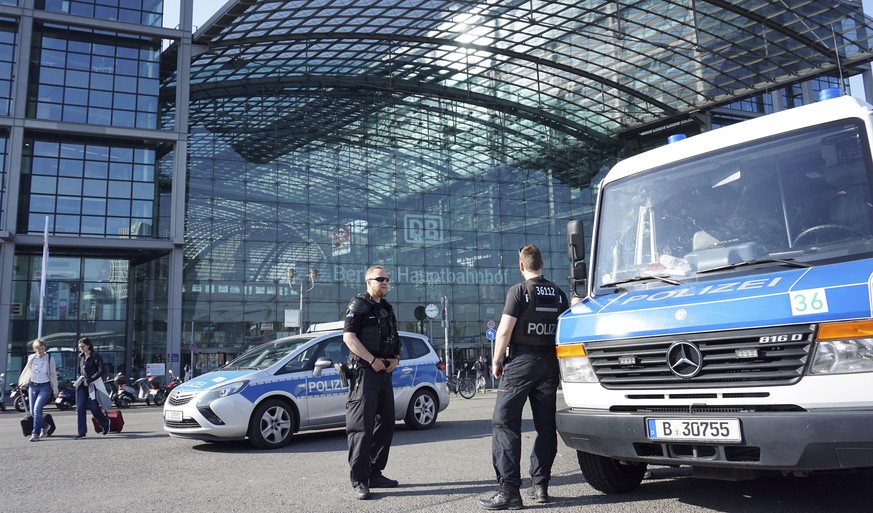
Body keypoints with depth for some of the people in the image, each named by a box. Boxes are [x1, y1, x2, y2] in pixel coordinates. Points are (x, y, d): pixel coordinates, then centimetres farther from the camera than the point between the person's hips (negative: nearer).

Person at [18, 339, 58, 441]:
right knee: (33, 411, 7)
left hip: (45, 387, -4)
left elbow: (53, 375, 0)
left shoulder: (49, 358, -4)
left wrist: (55, 390, 0)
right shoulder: (31, 358, 4)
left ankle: (36, 433, -13)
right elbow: (27, 371, 18)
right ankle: (44, 426, 33)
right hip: (33, 386, 4)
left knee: (37, 409, -19)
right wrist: (23, 383, 19)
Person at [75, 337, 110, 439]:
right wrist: (81, 379, 7)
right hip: (82, 385, 6)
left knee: (94, 407, -5)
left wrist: (89, 380, -16)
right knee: (80, 408, -4)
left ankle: (105, 423, 22)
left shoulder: (95, 356, -7)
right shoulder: (80, 357, 11)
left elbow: (101, 371, -13)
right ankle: (82, 432, 0)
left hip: (93, 384, -6)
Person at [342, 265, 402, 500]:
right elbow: (348, 336, -15)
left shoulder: (386, 308, 17)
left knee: (385, 424, 11)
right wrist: (373, 360, -18)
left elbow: (395, 338, 23)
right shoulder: (359, 305, -6)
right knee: (362, 427, -8)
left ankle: (375, 474, 20)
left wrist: (395, 358, 3)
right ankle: (359, 479, -4)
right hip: (364, 372, -8)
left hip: (384, 373, 8)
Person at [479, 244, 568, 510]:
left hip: (521, 361, -6)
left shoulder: (518, 291, -7)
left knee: (504, 422, -4)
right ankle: (540, 485, 16)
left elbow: (505, 331, -13)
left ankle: (509, 490, -10)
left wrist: (496, 361, -2)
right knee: (545, 425, 13)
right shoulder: (558, 293, 9)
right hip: (550, 362, 6)